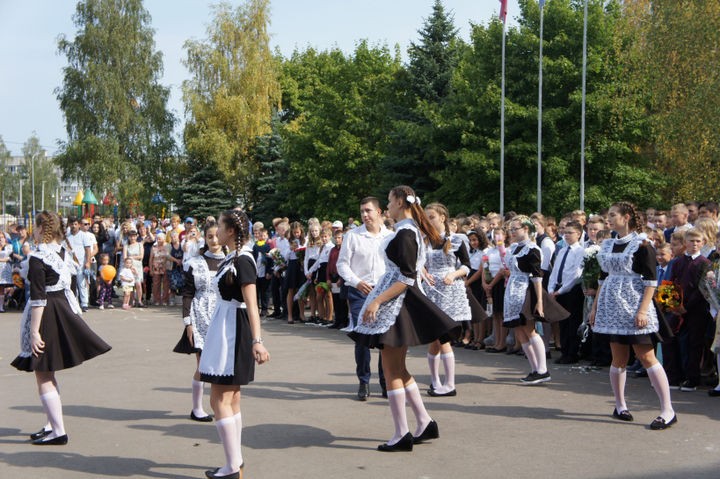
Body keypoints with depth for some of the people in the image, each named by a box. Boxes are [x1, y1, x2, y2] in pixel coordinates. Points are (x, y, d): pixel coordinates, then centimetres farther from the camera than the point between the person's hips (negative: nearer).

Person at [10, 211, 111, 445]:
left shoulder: (38, 258, -17)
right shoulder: (63, 253, 7)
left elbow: (38, 297, -20)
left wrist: (34, 331, -20)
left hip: (46, 313, -8)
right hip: (64, 310, 8)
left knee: (43, 376, 0)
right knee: (48, 374, 20)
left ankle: (58, 432, 0)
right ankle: (52, 424, 27)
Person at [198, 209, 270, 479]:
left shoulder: (242, 260, -16)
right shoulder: (232, 258, 12)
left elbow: (252, 304, -23)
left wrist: (257, 340, -31)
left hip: (233, 330, -10)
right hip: (225, 329, 10)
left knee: (219, 399, -7)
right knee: (231, 399, 12)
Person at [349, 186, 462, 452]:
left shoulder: (405, 232, -16)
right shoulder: (412, 230, 13)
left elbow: (407, 278, -21)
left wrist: (377, 300, -23)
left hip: (396, 303, -10)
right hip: (399, 303, 10)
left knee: (392, 370, -4)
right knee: (398, 369, 15)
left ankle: (402, 435, 1)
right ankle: (424, 423, 18)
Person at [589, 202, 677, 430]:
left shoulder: (641, 244, -6)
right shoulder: (607, 245, 12)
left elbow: (650, 281, -10)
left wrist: (643, 310, -18)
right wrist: (595, 307, 15)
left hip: (634, 306, -6)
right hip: (612, 306, 6)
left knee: (646, 357, -9)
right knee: (619, 358, 8)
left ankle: (668, 411, -6)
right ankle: (619, 406, 19)